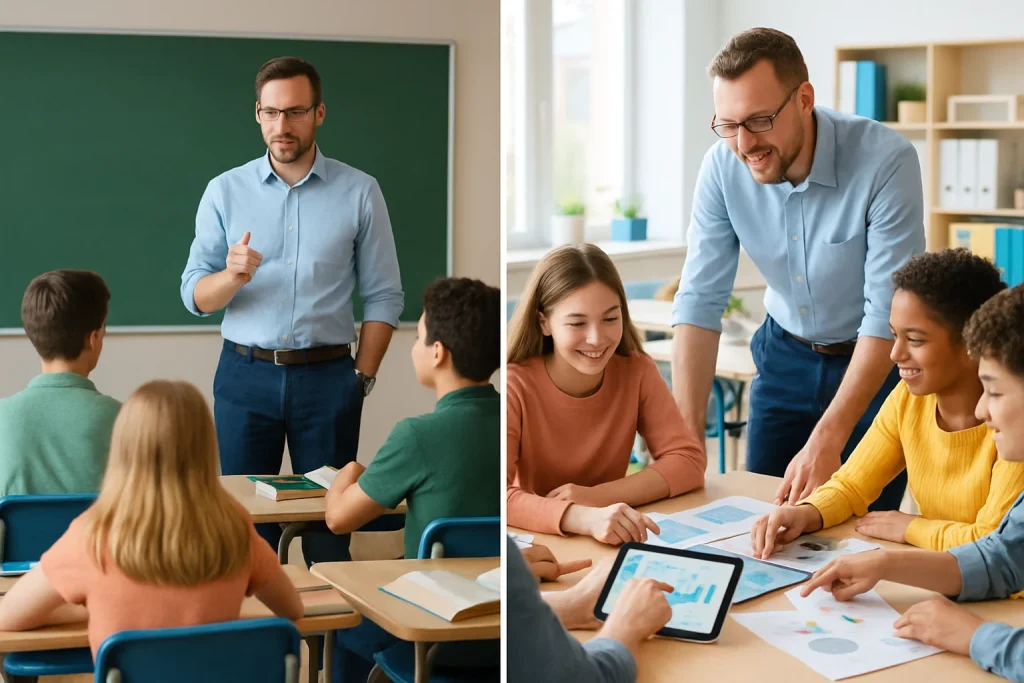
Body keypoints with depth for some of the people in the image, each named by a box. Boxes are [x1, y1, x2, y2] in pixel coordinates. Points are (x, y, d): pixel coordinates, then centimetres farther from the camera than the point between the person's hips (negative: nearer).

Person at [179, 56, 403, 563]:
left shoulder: (359, 193, 3)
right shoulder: (225, 191, 6)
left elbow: (383, 296, 4)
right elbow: (194, 296, 2)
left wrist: (362, 379, -3)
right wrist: (232, 276, -20)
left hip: (327, 376, -1)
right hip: (245, 374, 1)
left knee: (329, 528, 1)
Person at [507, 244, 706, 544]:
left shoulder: (636, 371, -5)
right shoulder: (515, 385, -15)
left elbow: (688, 459, -8)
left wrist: (596, 496, -22)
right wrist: (584, 518, -41)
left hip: (610, 545, 3)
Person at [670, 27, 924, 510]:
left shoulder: (886, 160, -29)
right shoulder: (723, 167, -17)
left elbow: (888, 315, -29)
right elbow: (700, 302, -15)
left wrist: (826, 443, -34)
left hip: (878, 358, -3)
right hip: (786, 355, 4)